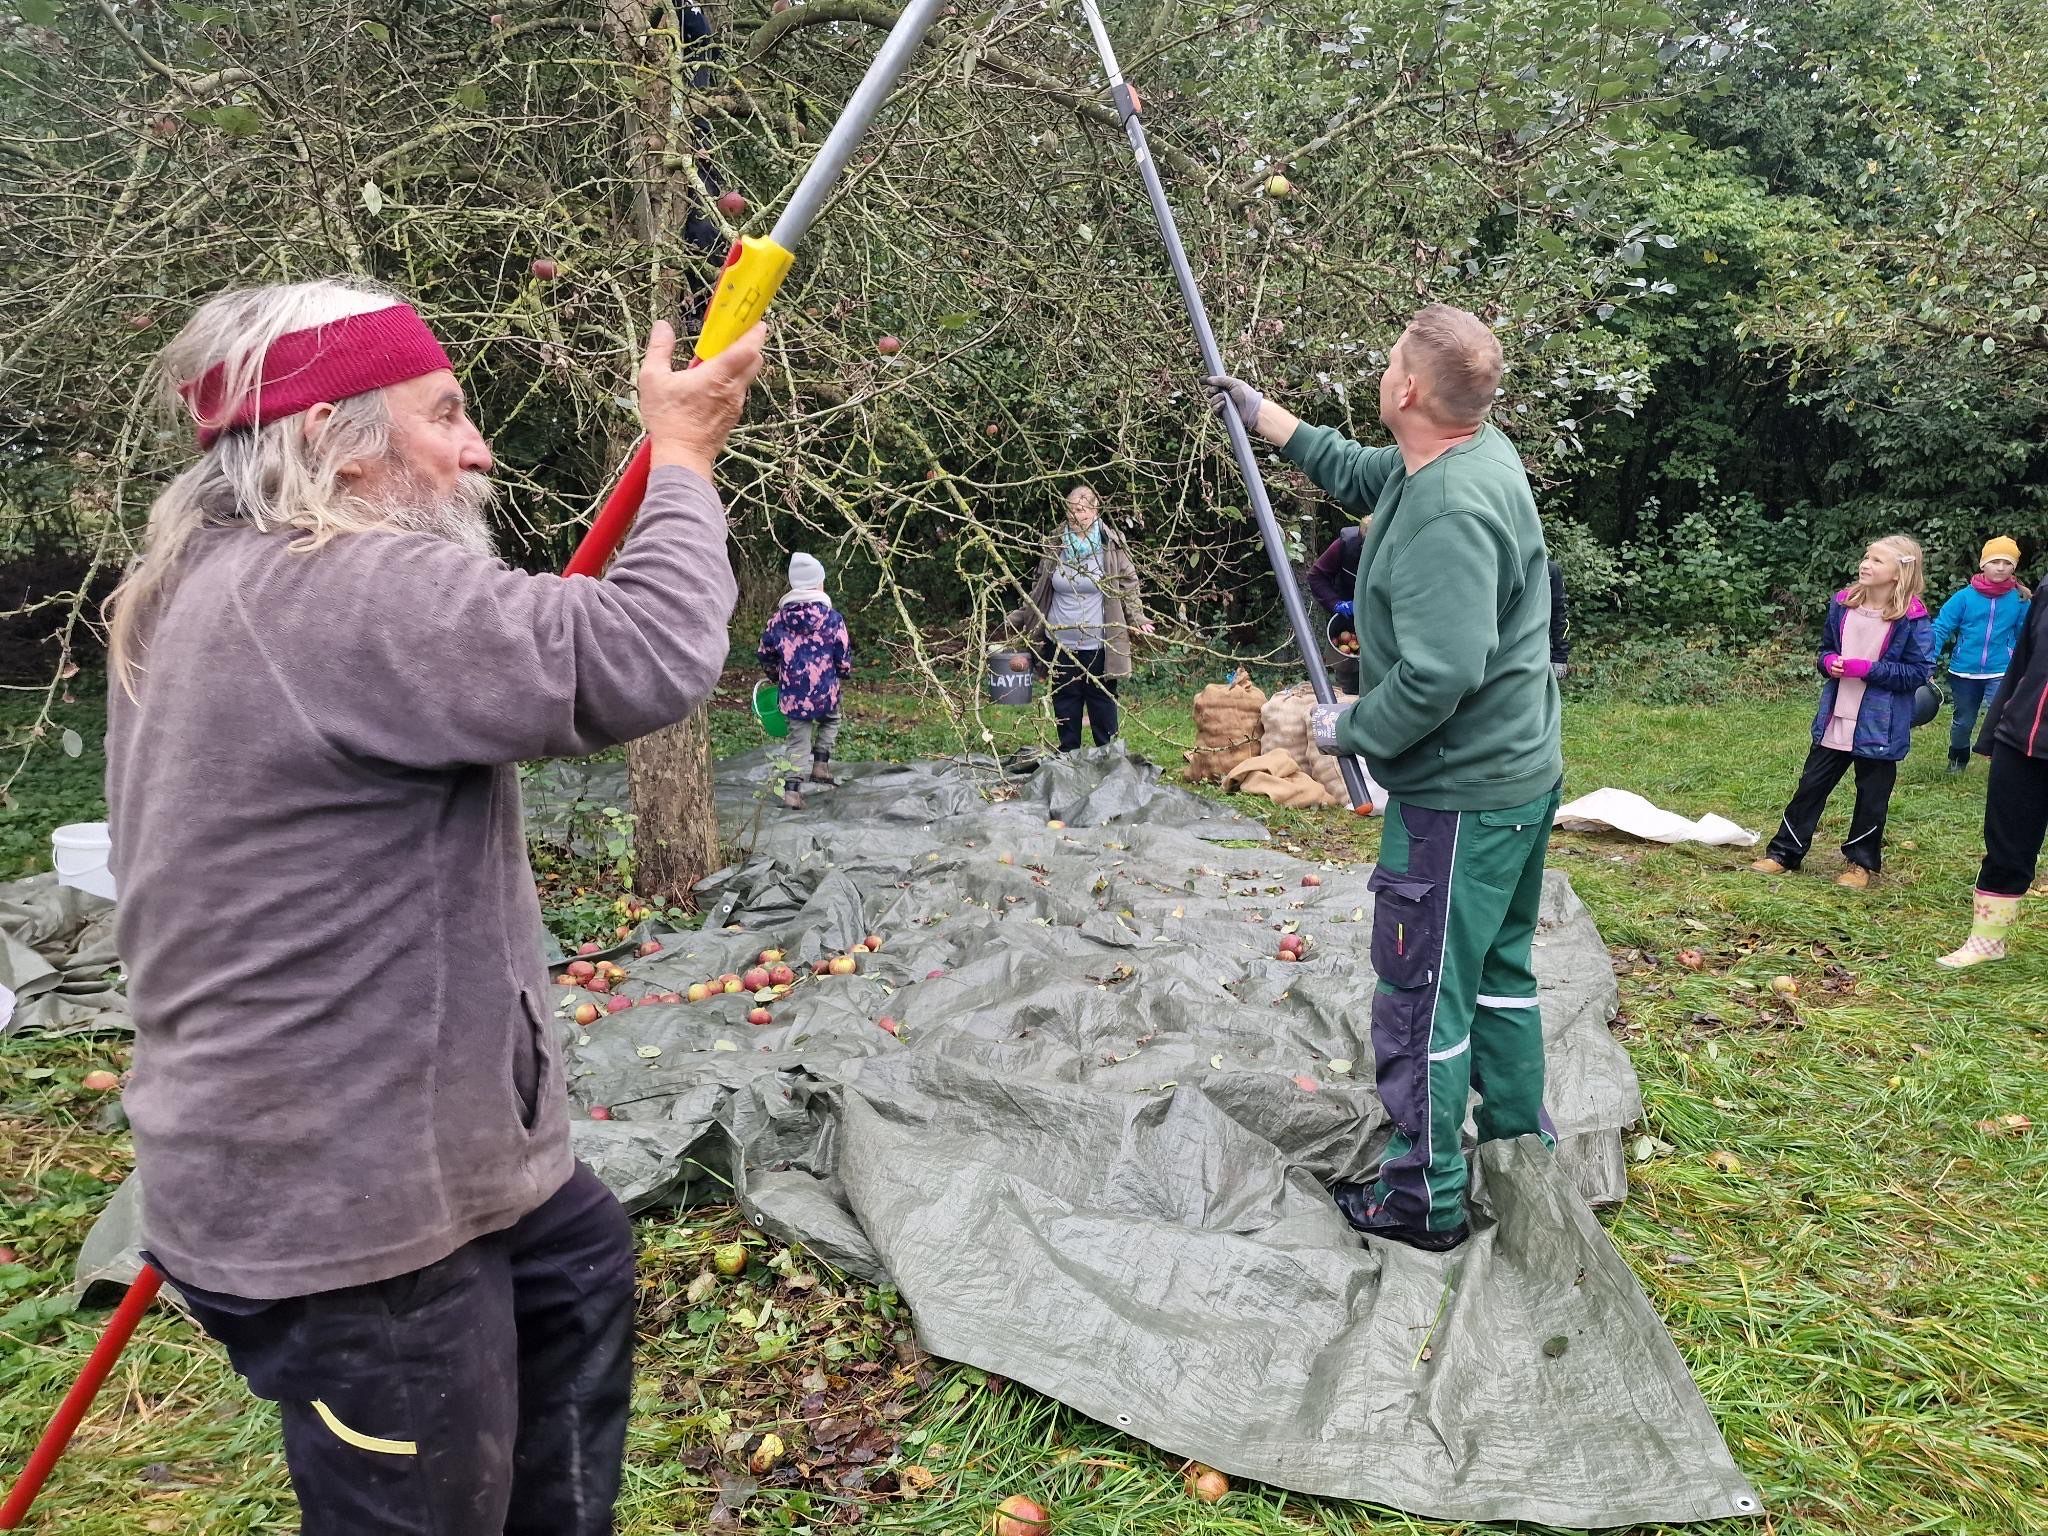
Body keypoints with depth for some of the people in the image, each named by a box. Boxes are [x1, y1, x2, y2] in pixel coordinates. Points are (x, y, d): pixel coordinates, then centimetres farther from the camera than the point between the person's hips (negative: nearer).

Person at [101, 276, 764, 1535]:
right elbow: (649, 658, -30)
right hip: (339, 1214, -10)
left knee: (582, 1258, 28)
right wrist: (682, 462, -13)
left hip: (337, 1159, 10)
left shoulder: (210, 588, 10)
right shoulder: (343, 594, -24)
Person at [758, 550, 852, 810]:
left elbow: (765, 653, 10)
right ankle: (821, 764, 20)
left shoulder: (780, 618, 2)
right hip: (825, 691, -2)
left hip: (792, 693, 2)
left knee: (799, 740, 10)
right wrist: (844, 671, 18)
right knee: (830, 720, 29)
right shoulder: (832, 617, -9)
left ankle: (792, 788, 2)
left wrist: (776, 676, 27)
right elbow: (844, 657, -5)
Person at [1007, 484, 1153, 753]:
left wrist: (1137, 620, -11)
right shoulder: (1056, 547, 4)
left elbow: (1128, 587, 0)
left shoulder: (1112, 546, -4)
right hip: (1061, 644, 3)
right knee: (1065, 706, 11)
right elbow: (1039, 589, 13)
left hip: (1099, 646, -3)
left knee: (1103, 705, 6)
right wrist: (1018, 620, 11)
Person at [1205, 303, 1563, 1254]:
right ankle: (1523, 1153, 37)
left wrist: (1352, 728, -15)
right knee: (1496, 973, 22)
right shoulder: (1477, 453, 5)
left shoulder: (1450, 512, -27)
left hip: (1460, 795, -10)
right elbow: (1359, 472, 23)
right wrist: (1262, 414, 28)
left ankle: (1423, 1200, 17)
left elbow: (1440, 674, -32)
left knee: (1423, 994, 2)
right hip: (1520, 775, 11)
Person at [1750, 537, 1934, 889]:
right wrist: (1829, 662, -7)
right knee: (1811, 786, 11)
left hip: (1879, 726, -4)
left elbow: (1919, 672, -13)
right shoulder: (1843, 604, 1)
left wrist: (1869, 669, -21)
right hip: (1834, 720, 4)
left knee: (1872, 797, 10)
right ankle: (1784, 853, 20)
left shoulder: (1912, 620, -13)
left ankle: (1862, 862, 26)